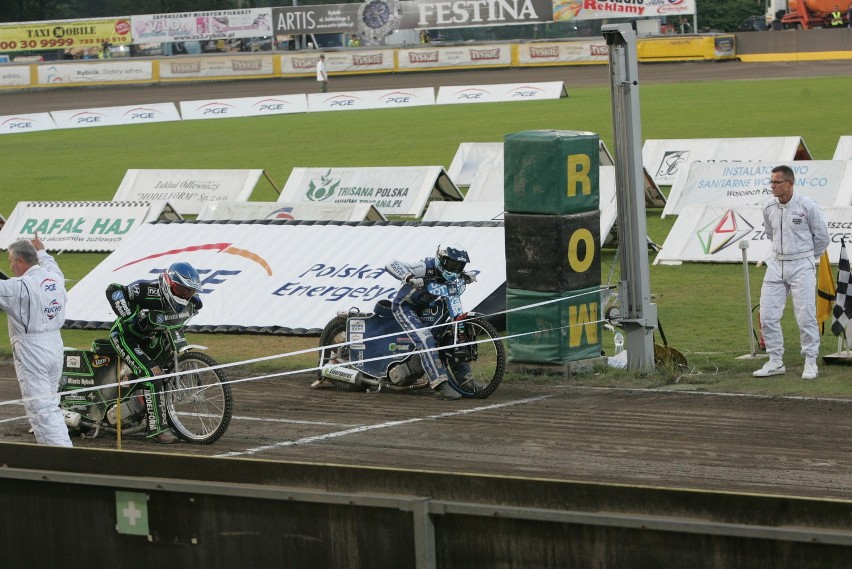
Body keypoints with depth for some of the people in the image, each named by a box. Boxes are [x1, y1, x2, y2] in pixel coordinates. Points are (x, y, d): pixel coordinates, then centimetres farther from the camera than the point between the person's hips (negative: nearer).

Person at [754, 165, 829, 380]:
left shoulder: (807, 206, -12)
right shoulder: (769, 208, 2)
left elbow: (821, 236, 1)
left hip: (801, 266, -5)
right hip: (776, 264, 5)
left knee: (806, 316, -5)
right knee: (767, 316, 0)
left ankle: (811, 362, 5)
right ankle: (775, 361, 10)